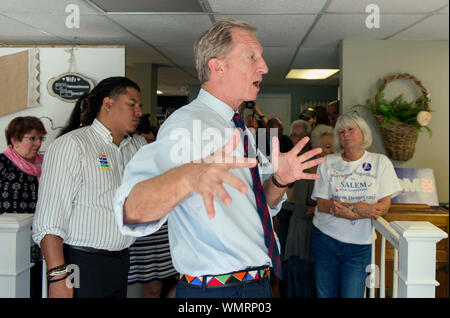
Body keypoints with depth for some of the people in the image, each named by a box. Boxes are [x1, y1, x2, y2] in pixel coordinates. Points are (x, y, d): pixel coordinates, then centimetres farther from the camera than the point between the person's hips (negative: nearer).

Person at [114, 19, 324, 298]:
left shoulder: (241, 131, 9)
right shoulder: (187, 125, -19)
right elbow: (131, 210, -35)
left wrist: (279, 180, -6)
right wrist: (189, 176, -54)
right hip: (216, 290, -8)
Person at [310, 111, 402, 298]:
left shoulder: (380, 162, 2)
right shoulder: (328, 162, 4)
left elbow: (383, 207, -5)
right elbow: (322, 205, -3)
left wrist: (344, 208, -18)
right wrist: (358, 208, -17)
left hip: (359, 244, -1)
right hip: (325, 238, 1)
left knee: (352, 295, -3)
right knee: (324, 294, 9)